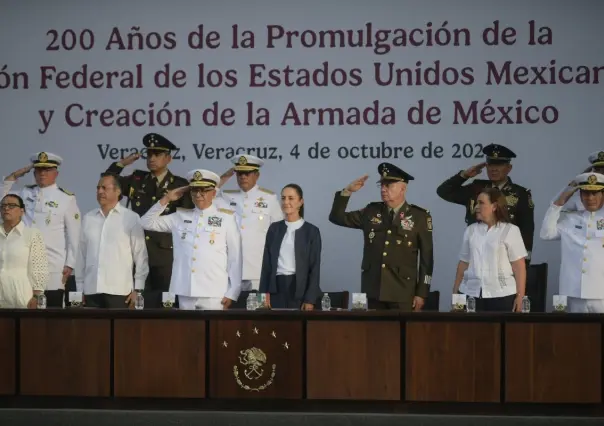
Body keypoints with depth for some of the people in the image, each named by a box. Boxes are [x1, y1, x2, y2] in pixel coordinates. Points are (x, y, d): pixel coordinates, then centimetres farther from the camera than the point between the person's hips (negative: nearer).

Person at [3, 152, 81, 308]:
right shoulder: (26, 193, 12)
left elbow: (74, 234, -1)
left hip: (53, 268, -4)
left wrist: (70, 265, -4)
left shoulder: (67, 198, -1)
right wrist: (16, 174, 8)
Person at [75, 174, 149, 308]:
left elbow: (140, 255, 1)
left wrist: (138, 289, -3)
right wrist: (80, 288, 10)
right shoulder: (88, 218, 10)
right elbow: (81, 255, 12)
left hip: (119, 291, -3)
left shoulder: (131, 218, 1)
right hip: (92, 290, 3)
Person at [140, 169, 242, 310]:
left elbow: (235, 257, 1)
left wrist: (232, 293, -3)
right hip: (185, 293, 3)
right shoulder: (180, 217, 12)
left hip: (214, 294, -3)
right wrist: (166, 199, 4)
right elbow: (147, 223, 14)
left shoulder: (226, 218, 2)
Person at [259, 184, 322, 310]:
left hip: (300, 290, -2)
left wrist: (310, 299, -10)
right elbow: (267, 263, 9)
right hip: (277, 288, 3)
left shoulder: (311, 231, 1)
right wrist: (264, 293, 0)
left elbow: (315, 268, -2)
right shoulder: (274, 228, 10)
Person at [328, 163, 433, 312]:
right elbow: (337, 217, 12)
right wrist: (348, 191, -2)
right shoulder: (371, 211, 9)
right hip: (374, 291, 3)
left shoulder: (420, 216, -1)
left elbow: (426, 257, -1)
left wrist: (421, 293, -5)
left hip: (403, 293, -3)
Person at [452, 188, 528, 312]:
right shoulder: (471, 230, 11)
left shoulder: (510, 230, 0)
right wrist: (455, 292, 11)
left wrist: (520, 296, -8)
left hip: (502, 295, -3)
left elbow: (519, 266, -3)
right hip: (471, 294, 3)